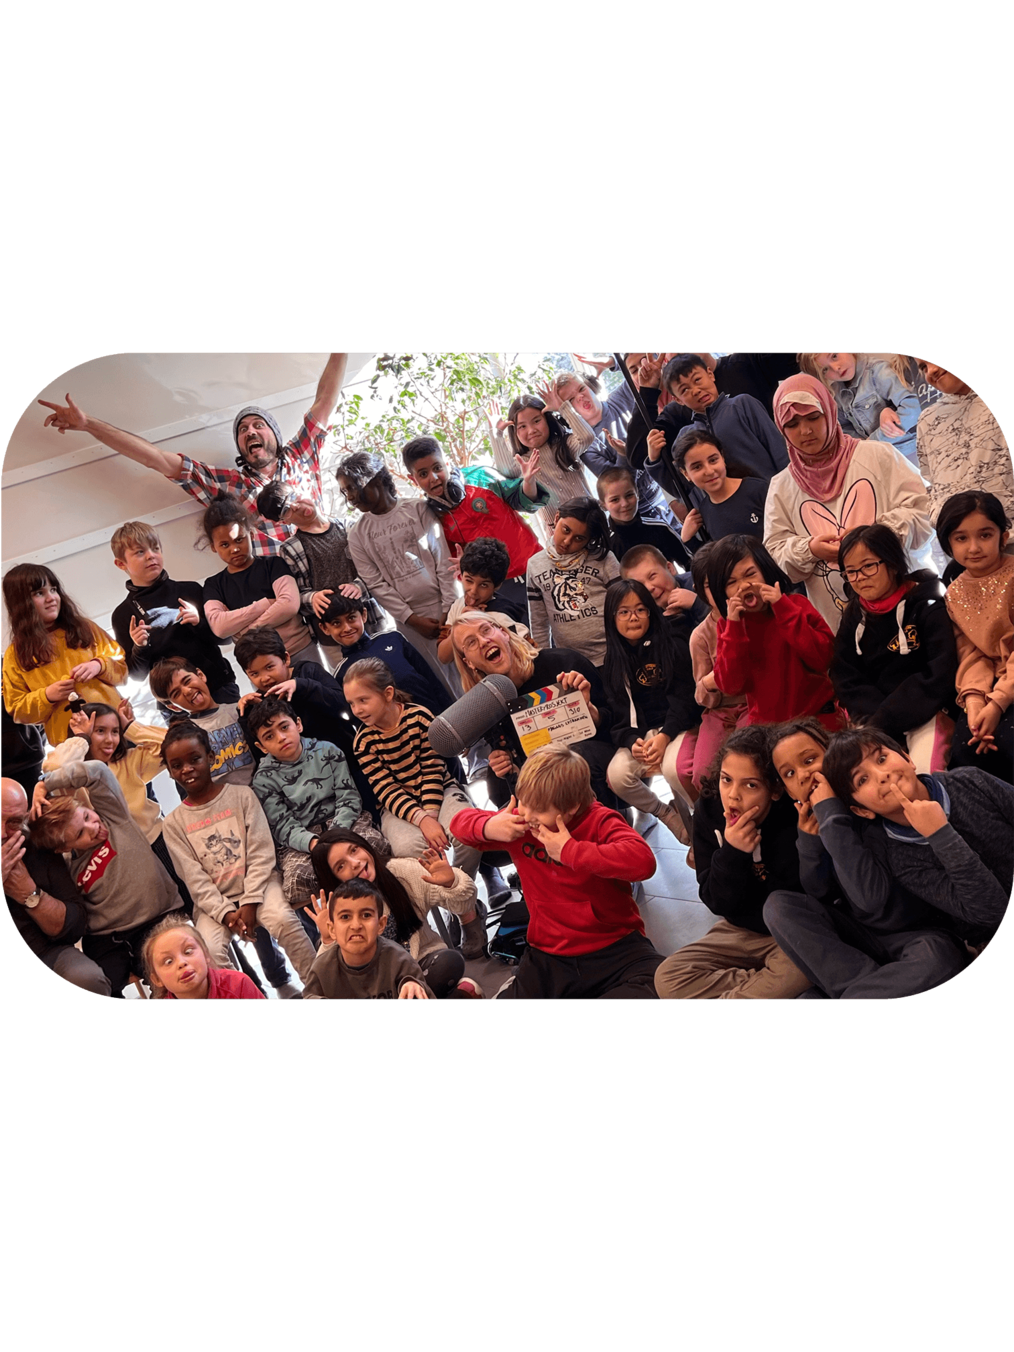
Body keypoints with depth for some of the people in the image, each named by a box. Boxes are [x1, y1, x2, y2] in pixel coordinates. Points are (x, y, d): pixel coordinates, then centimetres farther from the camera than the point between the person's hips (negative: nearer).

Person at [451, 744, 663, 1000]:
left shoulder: (600, 822, -13)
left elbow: (643, 860, -33)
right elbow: (460, 822, 14)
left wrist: (570, 851, -30)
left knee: (662, 987, -33)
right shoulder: (520, 824, 1)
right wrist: (488, 827, -10)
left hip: (614, 947, -3)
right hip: (548, 956, 3)